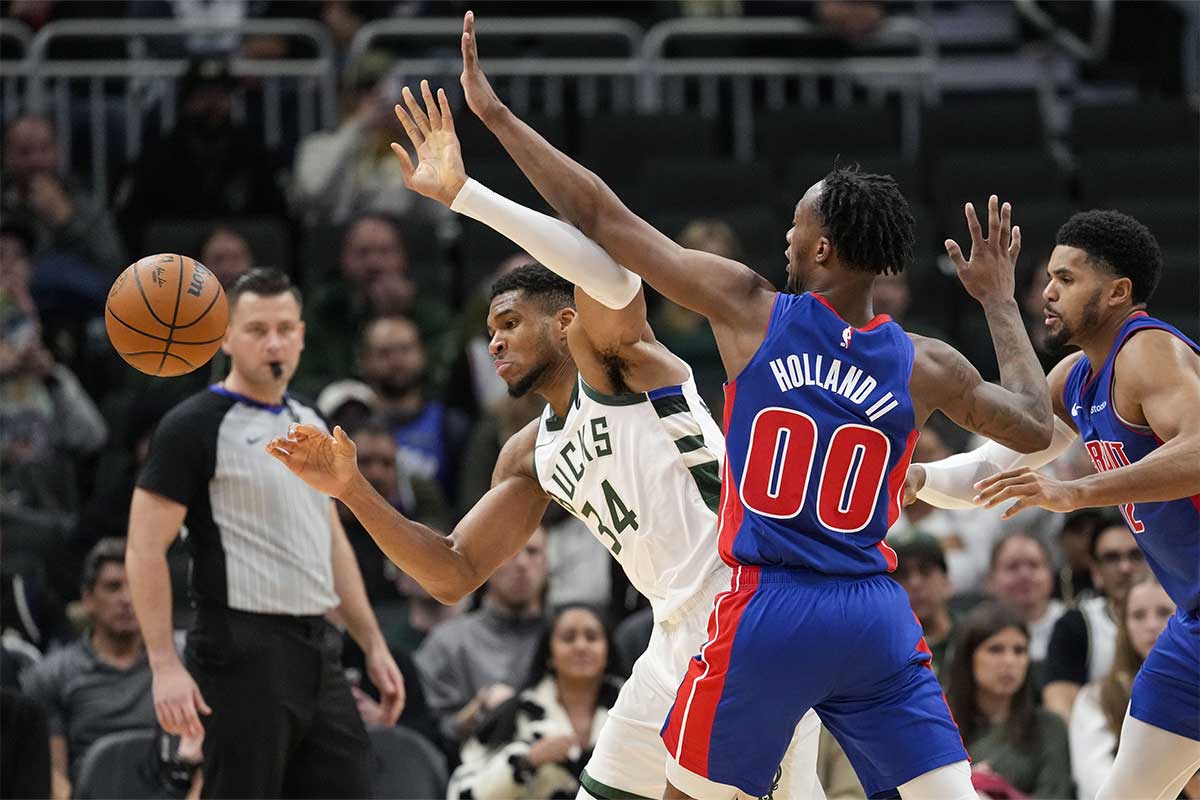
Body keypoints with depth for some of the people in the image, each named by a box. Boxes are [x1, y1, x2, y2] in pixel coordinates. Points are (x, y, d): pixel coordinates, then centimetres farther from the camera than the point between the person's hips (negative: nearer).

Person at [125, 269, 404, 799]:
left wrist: (373, 644, 18)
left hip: (317, 651, 8)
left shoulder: (309, 424, 16)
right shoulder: (193, 427, -8)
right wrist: (165, 665, -19)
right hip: (245, 653, -8)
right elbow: (145, 550, -11)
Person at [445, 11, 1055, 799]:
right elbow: (1035, 427, 16)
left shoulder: (752, 310, -4)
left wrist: (495, 113, 6)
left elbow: (602, 218, -1)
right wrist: (1000, 300, 27)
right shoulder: (925, 368, 0)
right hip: (877, 617, 2)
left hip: (769, 613, -2)